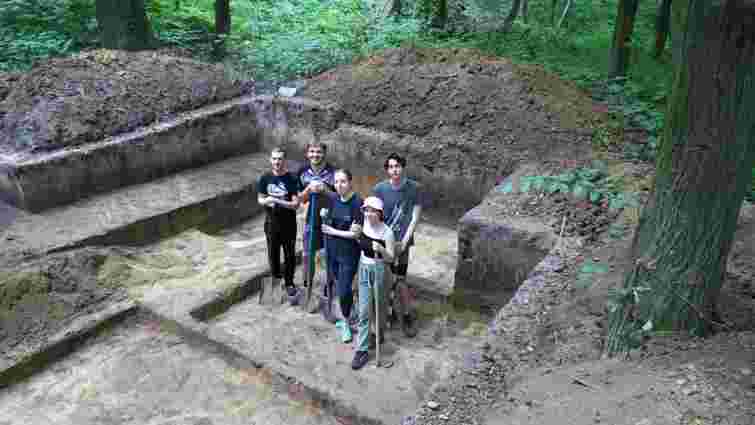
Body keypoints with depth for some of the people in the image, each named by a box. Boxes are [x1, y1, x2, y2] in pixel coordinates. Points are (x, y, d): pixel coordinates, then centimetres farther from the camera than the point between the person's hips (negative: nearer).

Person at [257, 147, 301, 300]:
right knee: (273, 252, 17)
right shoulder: (265, 178, -4)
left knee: (289, 254, 9)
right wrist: (266, 201, -17)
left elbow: (296, 204, -15)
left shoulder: (292, 179, -14)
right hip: (271, 223, 3)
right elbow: (260, 199, 6)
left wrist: (278, 201, -28)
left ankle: (289, 282, 26)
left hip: (288, 224, -3)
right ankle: (276, 277, 39)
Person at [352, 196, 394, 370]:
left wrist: (381, 249, -31)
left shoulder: (387, 232, -17)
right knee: (364, 311, 1)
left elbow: (390, 258, -16)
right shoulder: (364, 225, -3)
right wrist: (355, 235, 2)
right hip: (364, 269, 3)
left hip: (379, 270, -3)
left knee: (379, 306, 16)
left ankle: (379, 333, 43)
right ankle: (362, 349, 5)